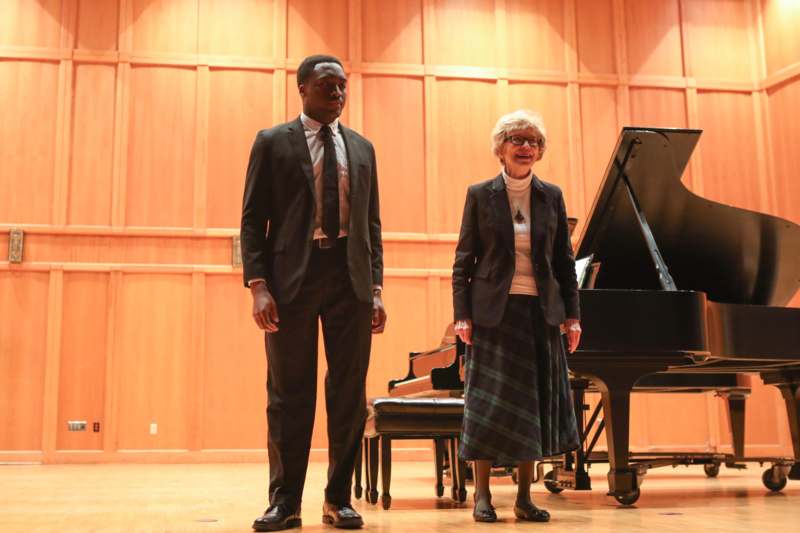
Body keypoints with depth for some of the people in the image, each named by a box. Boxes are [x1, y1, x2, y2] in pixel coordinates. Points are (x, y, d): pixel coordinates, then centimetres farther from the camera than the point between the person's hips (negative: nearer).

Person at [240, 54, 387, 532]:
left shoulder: (362, 147, 15)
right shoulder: (273, 143, 5)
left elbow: (372, 222, 14)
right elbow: (253, 219, 0)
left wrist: (376, 287, 5)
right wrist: (258, 285, -10)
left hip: (350, 280, 3)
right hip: (292, 278, -3)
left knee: (349, 394, 5)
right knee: (289, 394, 2)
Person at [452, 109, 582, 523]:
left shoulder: (552, 197, 9)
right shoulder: (480, 195, 1)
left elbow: (565, 261, 10)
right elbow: (464, 260, 1)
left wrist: (572, 314, 4)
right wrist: (462, 314, -7)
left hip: (541, 312, 3)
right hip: (493, 311, -3)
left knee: (535, 405, 5)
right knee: (488, 402, 0)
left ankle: (525, 497, 16)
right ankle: (482, 496, 10)